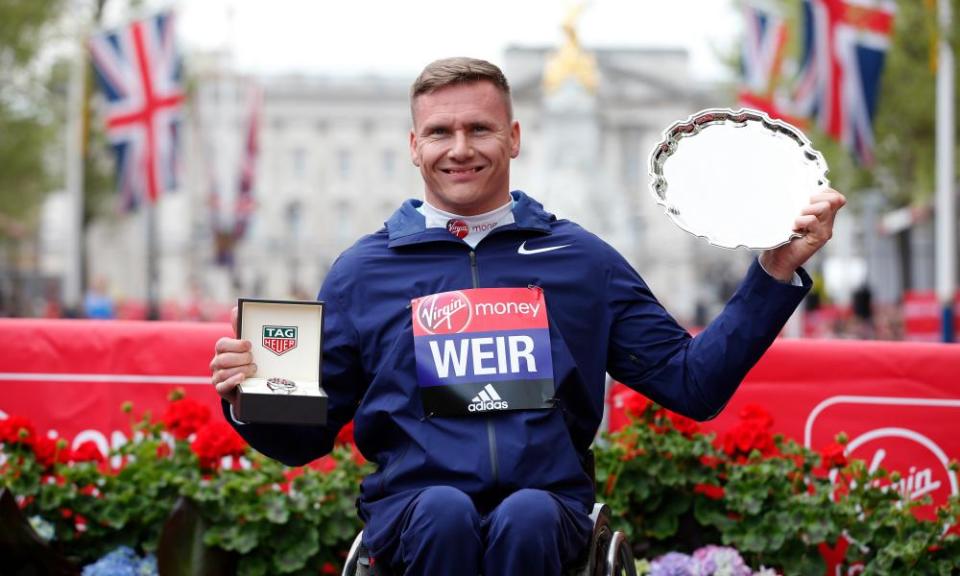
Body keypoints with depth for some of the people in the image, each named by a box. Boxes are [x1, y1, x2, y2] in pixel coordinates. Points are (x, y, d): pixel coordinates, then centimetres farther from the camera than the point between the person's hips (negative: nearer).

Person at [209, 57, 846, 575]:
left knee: (526, 516, -34)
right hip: (411, 506, 0)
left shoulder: (581, 259, 15)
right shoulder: (362, 271, 13)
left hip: (548, 506, 0)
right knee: (445, 511, -35)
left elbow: (692, 383, 13)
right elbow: (306, 438, 16)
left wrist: (775, 274, 6)